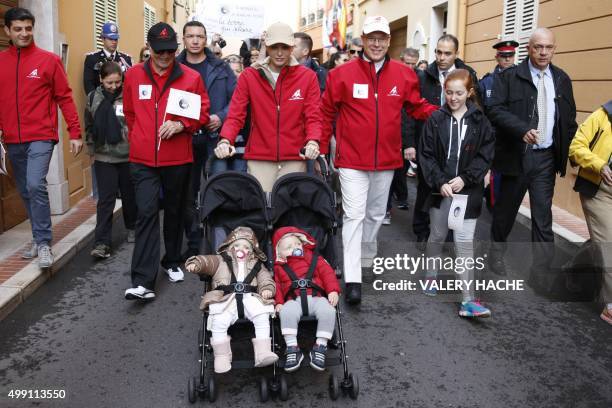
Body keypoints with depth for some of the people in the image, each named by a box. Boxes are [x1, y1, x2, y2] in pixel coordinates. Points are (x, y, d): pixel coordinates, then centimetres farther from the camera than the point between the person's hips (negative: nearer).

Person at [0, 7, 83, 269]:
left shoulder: (49, 60, -2)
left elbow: (65, 98, -2)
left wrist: (75, 133, -6)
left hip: (41, 137, -4)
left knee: (36, 185, -18)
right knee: (25, 192, 11)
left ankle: (43, 243, -8)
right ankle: (39, 238, 25)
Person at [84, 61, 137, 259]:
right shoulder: (93, 98, 4)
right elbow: (89, 126, 13)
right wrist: (92, 148, 11)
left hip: (128, 155, -1)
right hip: (104, 157, 1)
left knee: (129, 195, 14)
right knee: (105, 199, -1)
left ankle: (132, 228, 36)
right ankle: (102, 243, 0)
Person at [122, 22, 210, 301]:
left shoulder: (191, 77, -2)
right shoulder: (133, 75, 3)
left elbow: (202, 112, 1)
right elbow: (129, 113, 15)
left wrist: (180, 124, -16)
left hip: (178, 159, 0)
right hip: (143, 160, 0)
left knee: (175, 212, 14)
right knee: (146, 213, -9)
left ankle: (173, 262, 35)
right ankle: (143, 282, -10)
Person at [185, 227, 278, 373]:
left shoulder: (257, 265, 28)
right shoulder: (220, 261, 24)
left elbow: (266, 279, 17)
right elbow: (206, 261, 8)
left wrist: (267, 289, -7)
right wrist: (195, 263, -16)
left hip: (250, 299, 1)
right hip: (226, 299, -1)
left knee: (263, 318, -26)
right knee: (218, 322, -28)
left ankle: (263, 353, -24)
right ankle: (222, 357, -14)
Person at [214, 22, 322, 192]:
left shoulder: (308, 76, 3)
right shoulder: (249, 76, 4)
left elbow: (313, 116, -1)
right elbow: (235, 115, -1)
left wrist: (313, 141, -20)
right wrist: (226, 140, -19)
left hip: (295, 159, 0)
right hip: (259, 159, 0)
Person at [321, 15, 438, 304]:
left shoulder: (404, 74, 2)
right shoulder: (342, 74, -6)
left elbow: (417, 107, 12)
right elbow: (326, 114, 0)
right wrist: (321, 149, 1)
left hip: (386, 160, 4)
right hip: (352, 160, -4)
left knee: (376, 214, 18)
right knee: (354, 215, -8)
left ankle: (366, 260, 39)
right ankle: (352, 279, -5)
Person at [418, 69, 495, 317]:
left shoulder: (480, 121, 0)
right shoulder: (436, 119, -1)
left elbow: (485, 155, -1)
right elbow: (426, 155, -3)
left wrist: (465, 178, -13)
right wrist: (440, 182, -13)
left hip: (468, 190, -1)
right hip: (440, 188, 1)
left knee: (465, 242, -4)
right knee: (437, 236, 14)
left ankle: (468, 301, -3)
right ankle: (430, 276, 39)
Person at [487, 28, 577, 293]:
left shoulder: (562, 80, 9)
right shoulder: (509, 77, -4)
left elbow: (569, 118, 14)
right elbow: (496, 110, -15)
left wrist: (566, 149, 6)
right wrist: (523, 130, -28)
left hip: (546, 157, 3)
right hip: (516, 155, -3)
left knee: (543, 216, 1)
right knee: (506, 209, 12)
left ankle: (541, 272, 8)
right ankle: (496, 252, 35)